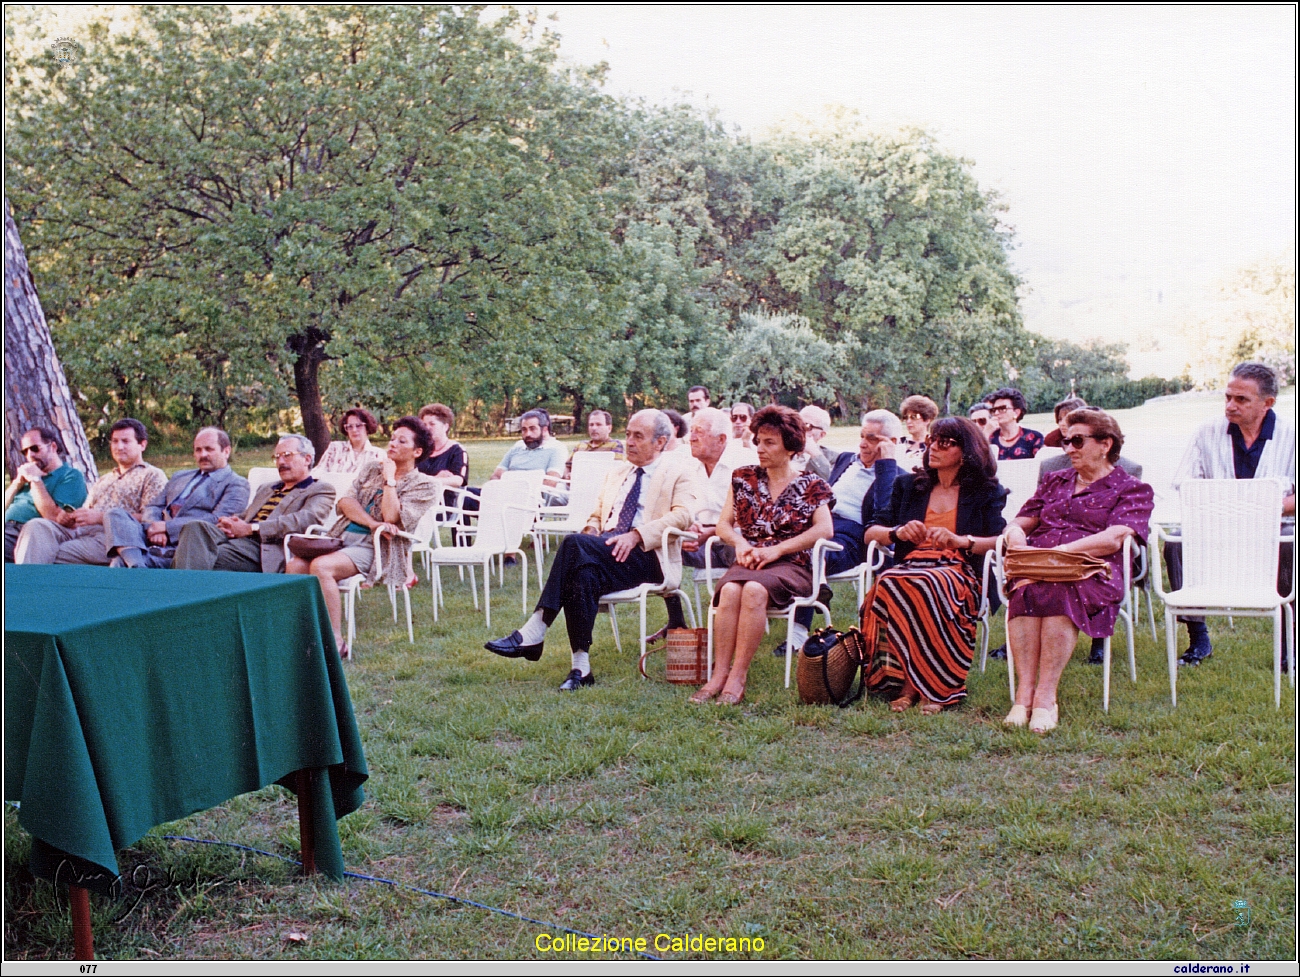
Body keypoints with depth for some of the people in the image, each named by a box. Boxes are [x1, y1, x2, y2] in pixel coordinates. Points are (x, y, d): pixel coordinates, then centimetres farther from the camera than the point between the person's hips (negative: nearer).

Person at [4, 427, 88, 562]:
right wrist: (18, 482, 9)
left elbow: (55, 517, -11)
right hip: (7, 528, 7)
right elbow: (4, 508, 24)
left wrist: (35, 480, -4)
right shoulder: (28, 472, 30)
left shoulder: (71, 476, 4)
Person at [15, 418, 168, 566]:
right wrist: (67, 518, 3)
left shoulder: (152, 476, 10)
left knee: (47, 556, -28)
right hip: (80, 531, 7)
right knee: (37, 526, -25)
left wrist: (101, 517, -13)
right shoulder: (102, 481, 35)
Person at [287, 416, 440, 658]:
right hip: (342, 537, 6)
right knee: (294, 566, -21)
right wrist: (371, 523, -10)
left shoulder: (425, 485, 3)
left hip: (375, 548, -6)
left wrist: (389, 479, -5)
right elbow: (346, 502, 6)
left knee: (321, 567, -31)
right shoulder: (371, 469, 21)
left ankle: (336, 643, -24)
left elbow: (392, 517, -12)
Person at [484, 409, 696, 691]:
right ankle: (580, 667, -35)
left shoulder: (678, 473, 7)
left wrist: (636, 535, -21)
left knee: (574, 543, -31)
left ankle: (533, 634, -30)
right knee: (584, 573, -34)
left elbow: (682, 515, -9)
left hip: (646, 556, -5)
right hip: (605, 551, 5)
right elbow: (597, 515, 28)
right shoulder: (617, 472, 27)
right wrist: (591, 534, 3)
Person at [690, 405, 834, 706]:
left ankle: (738, 677, -33)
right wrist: (740, 542, -8)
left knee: (754, 590, -36)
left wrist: (775, 550, -13)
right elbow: (723, 523, 15)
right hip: (748, 561, 3)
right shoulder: (744, 478, 17)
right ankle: (718, 675, -35)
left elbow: (825, 529, -5)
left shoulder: (810, 485, 8)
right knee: (729, 590, -33)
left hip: (791, 565, -3)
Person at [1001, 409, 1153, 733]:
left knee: (1057, 593, -39)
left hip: (1090, 575, -3)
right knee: (1024, 593, -34)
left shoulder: (1132, 489, 14)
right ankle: (1024, 694, -39)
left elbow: (1113, 539, -5)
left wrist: (1058, 551, -16)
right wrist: (1015, 534, -3)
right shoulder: (1054, 481, 31)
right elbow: (1018, 524, 23)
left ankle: (1045, 698, -39)